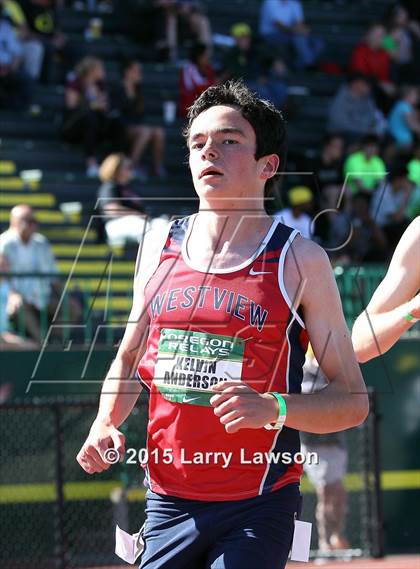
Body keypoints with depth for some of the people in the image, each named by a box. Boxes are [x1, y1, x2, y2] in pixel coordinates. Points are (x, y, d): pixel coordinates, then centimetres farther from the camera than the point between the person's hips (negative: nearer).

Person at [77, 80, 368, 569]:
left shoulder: (298, 260, -3)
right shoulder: (160, 248, 8)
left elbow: (353, 400, -4)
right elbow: (129, 358, 23)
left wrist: (275, 408, -22)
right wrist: (105, 424, 5)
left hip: (257, 510, -4)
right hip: (168, 505, 4)